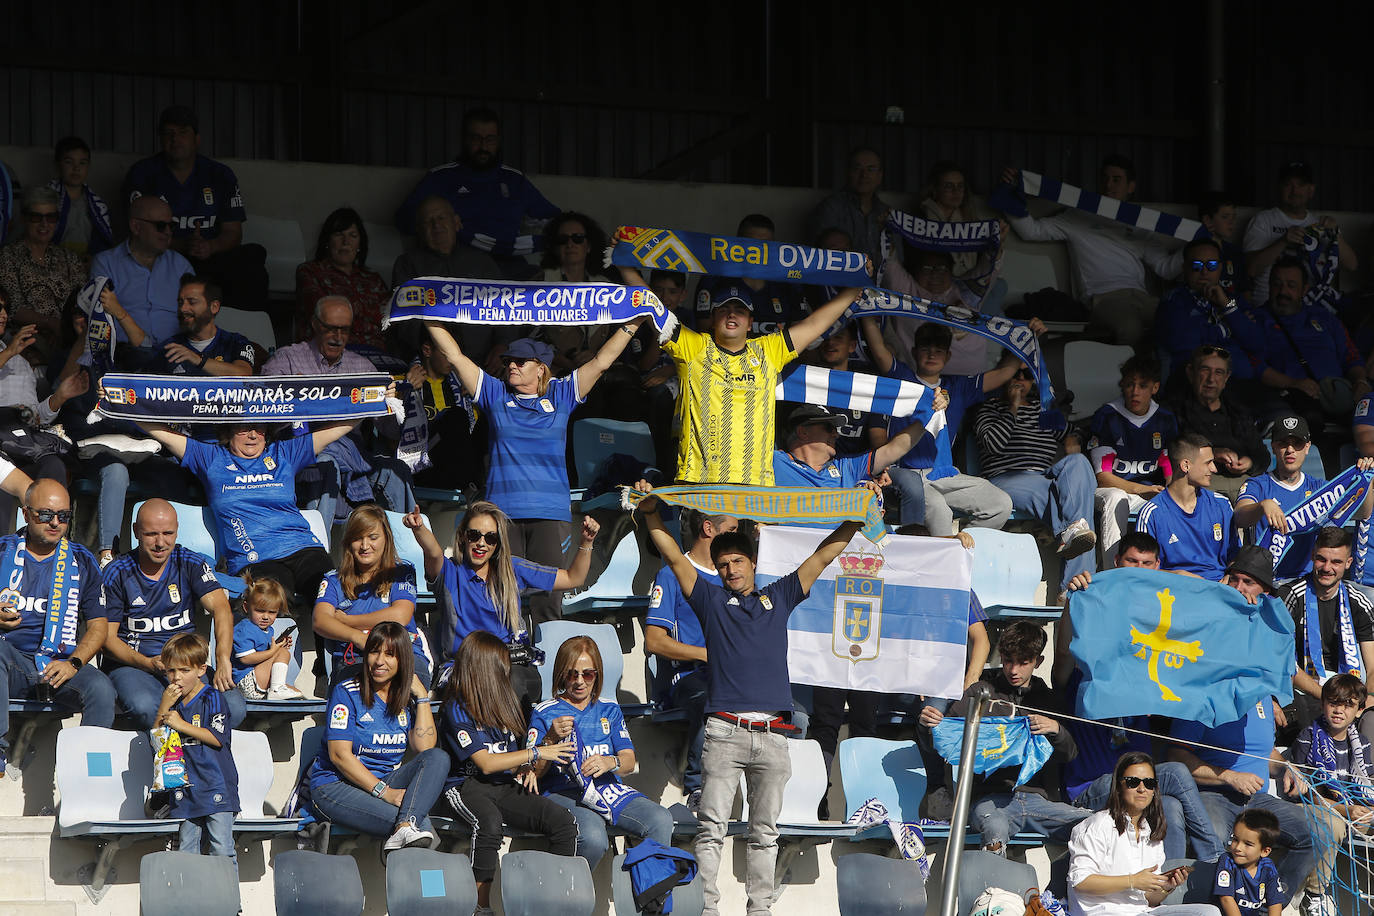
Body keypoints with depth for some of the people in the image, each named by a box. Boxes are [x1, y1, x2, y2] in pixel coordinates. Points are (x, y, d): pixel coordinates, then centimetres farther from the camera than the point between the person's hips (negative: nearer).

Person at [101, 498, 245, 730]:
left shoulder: (191, 564, 4)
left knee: (234, 709, -25)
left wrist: (223, 660, -30)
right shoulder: (116, 574, -1)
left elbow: (221, 609, -11)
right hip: (131, 665, -2)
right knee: (146, 708, -38)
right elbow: (107, 638, -2)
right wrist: (149, 664, -20)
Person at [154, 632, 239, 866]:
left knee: (222, 851, -8)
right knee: (186, 851, 6)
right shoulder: (171, 701, 13)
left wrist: (182, 725, -13)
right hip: (184, 790, 5)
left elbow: (217, 738, -12)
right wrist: (164, 709, -4)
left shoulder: (213, 699, -3)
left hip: (215, 787, -5)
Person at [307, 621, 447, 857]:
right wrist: (384, 792, -20)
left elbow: (424, 748, -3)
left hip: (386, 782, 6)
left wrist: (422, 697, -3)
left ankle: (405, 829, -42)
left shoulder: (406, 697, 11)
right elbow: (340, 755, -12)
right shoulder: (347, 693, -4)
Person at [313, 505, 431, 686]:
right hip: (351, 663, 0)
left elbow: (400, 616, -2)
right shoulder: (334, 580, 19)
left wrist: (345, 620, 4)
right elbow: (320, 621, 0)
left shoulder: (401, 572, 17)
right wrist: (358, 637, -20)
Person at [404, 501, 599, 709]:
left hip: (517, 666, 2)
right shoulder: (450, 573, 5)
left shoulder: (513, 569, 16)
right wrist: (419, 529, -42)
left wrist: (587, 543, 6)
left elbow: (573, 579, 21)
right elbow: (434, 553, -20)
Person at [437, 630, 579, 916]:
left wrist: (526, 768, 3)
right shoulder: (456, 709, -8)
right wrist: (536, 753, -11)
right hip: (467, 785, -7)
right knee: (490, 821, -41)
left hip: (505, 785, 7)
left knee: (564, 821, -17)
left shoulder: (501, 704, 17)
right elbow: (486, 763, -13)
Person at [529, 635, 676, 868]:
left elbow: (629, 761, 9)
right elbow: (533, 772, 1)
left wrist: (610, 763, -15)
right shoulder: (544, 713, 8)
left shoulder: (610, 711, 20)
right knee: (593, 837, -36)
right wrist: (551, 739, -17)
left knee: (661, 820, -25)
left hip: (608, 788, 4)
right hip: (564, 793, -4)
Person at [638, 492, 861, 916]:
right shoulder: (711, 599, 15)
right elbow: (675, 558, 9)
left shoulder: (779, 597, 19)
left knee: (765, 832, 4)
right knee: (712, 826, -7)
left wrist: (856, 517, 14)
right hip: (724, 731, -2)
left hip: (772, 734, 2)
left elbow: (824, 556, 20)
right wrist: (651, 514, -1)